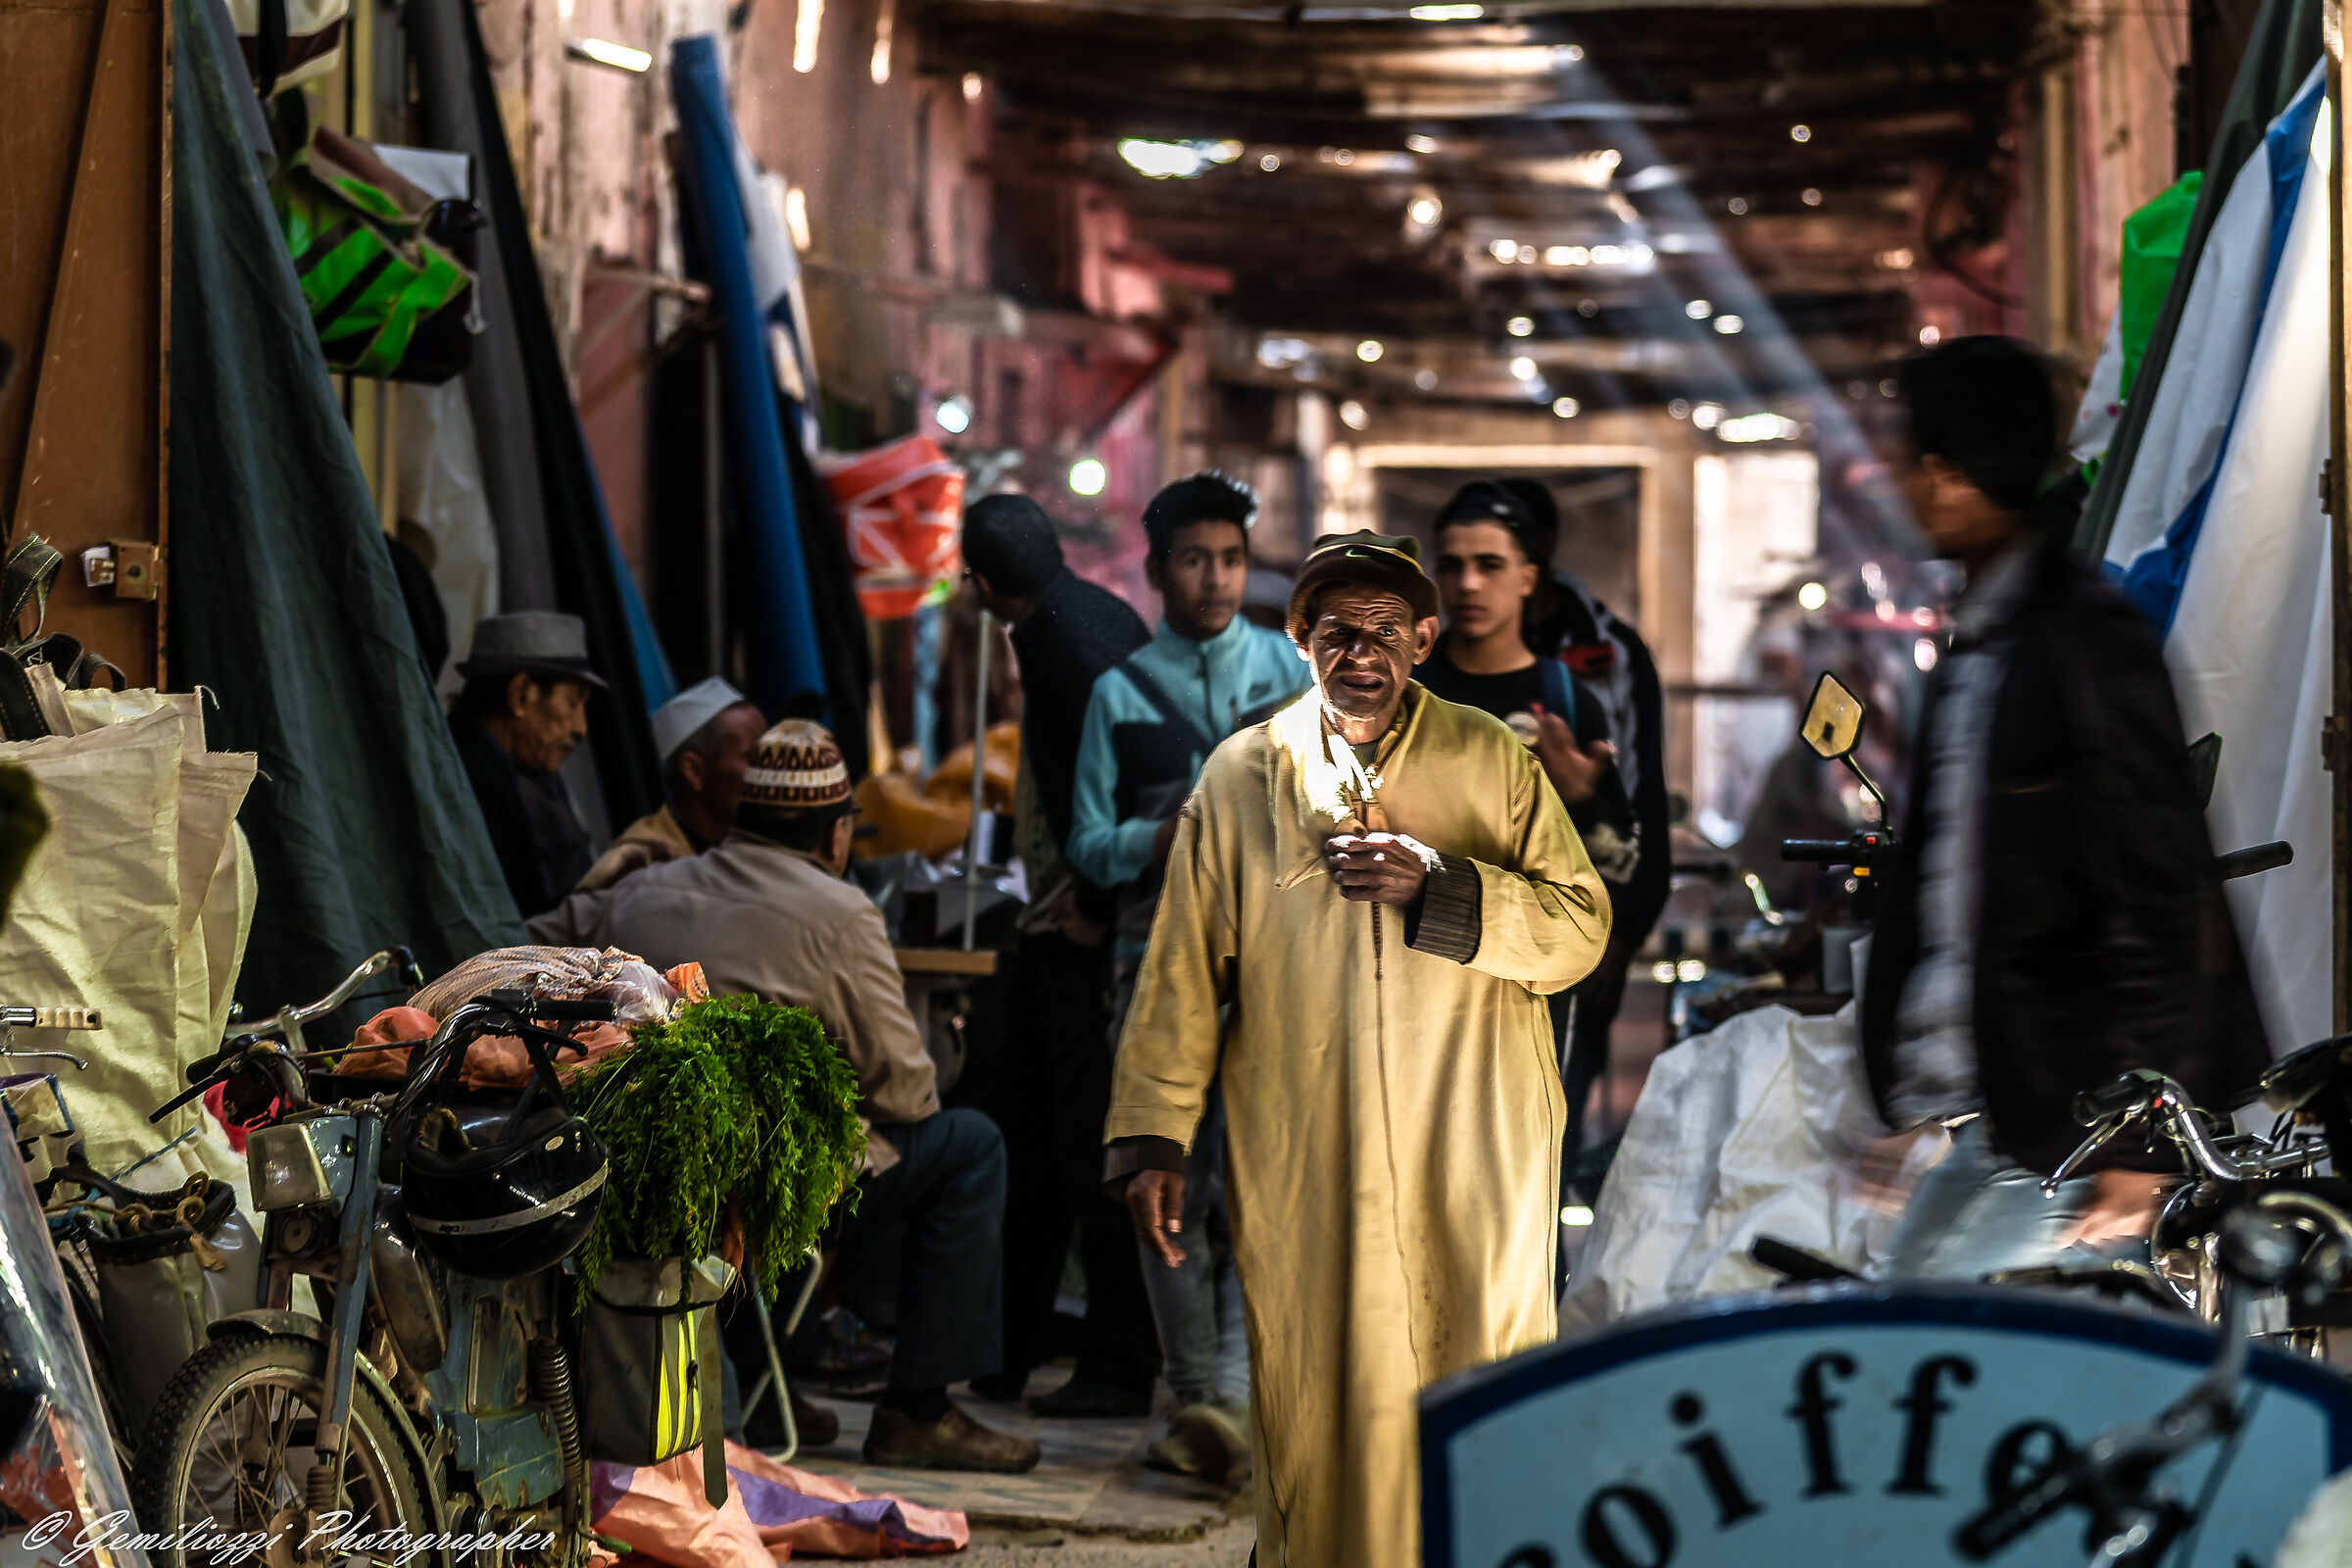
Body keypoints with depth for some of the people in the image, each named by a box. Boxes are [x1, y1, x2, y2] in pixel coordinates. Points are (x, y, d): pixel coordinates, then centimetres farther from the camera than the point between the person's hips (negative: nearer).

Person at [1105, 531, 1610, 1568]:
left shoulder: (1493, 762, 6)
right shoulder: (1243, 774, 6)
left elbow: (1581, 928, 1)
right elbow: (1181, 973, 8)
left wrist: (1438, 886, -13)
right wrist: (1150, 1139, 3)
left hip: (1474, 1168, 0)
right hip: (1299, 1169, 0)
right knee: (1317, 1402, 0)